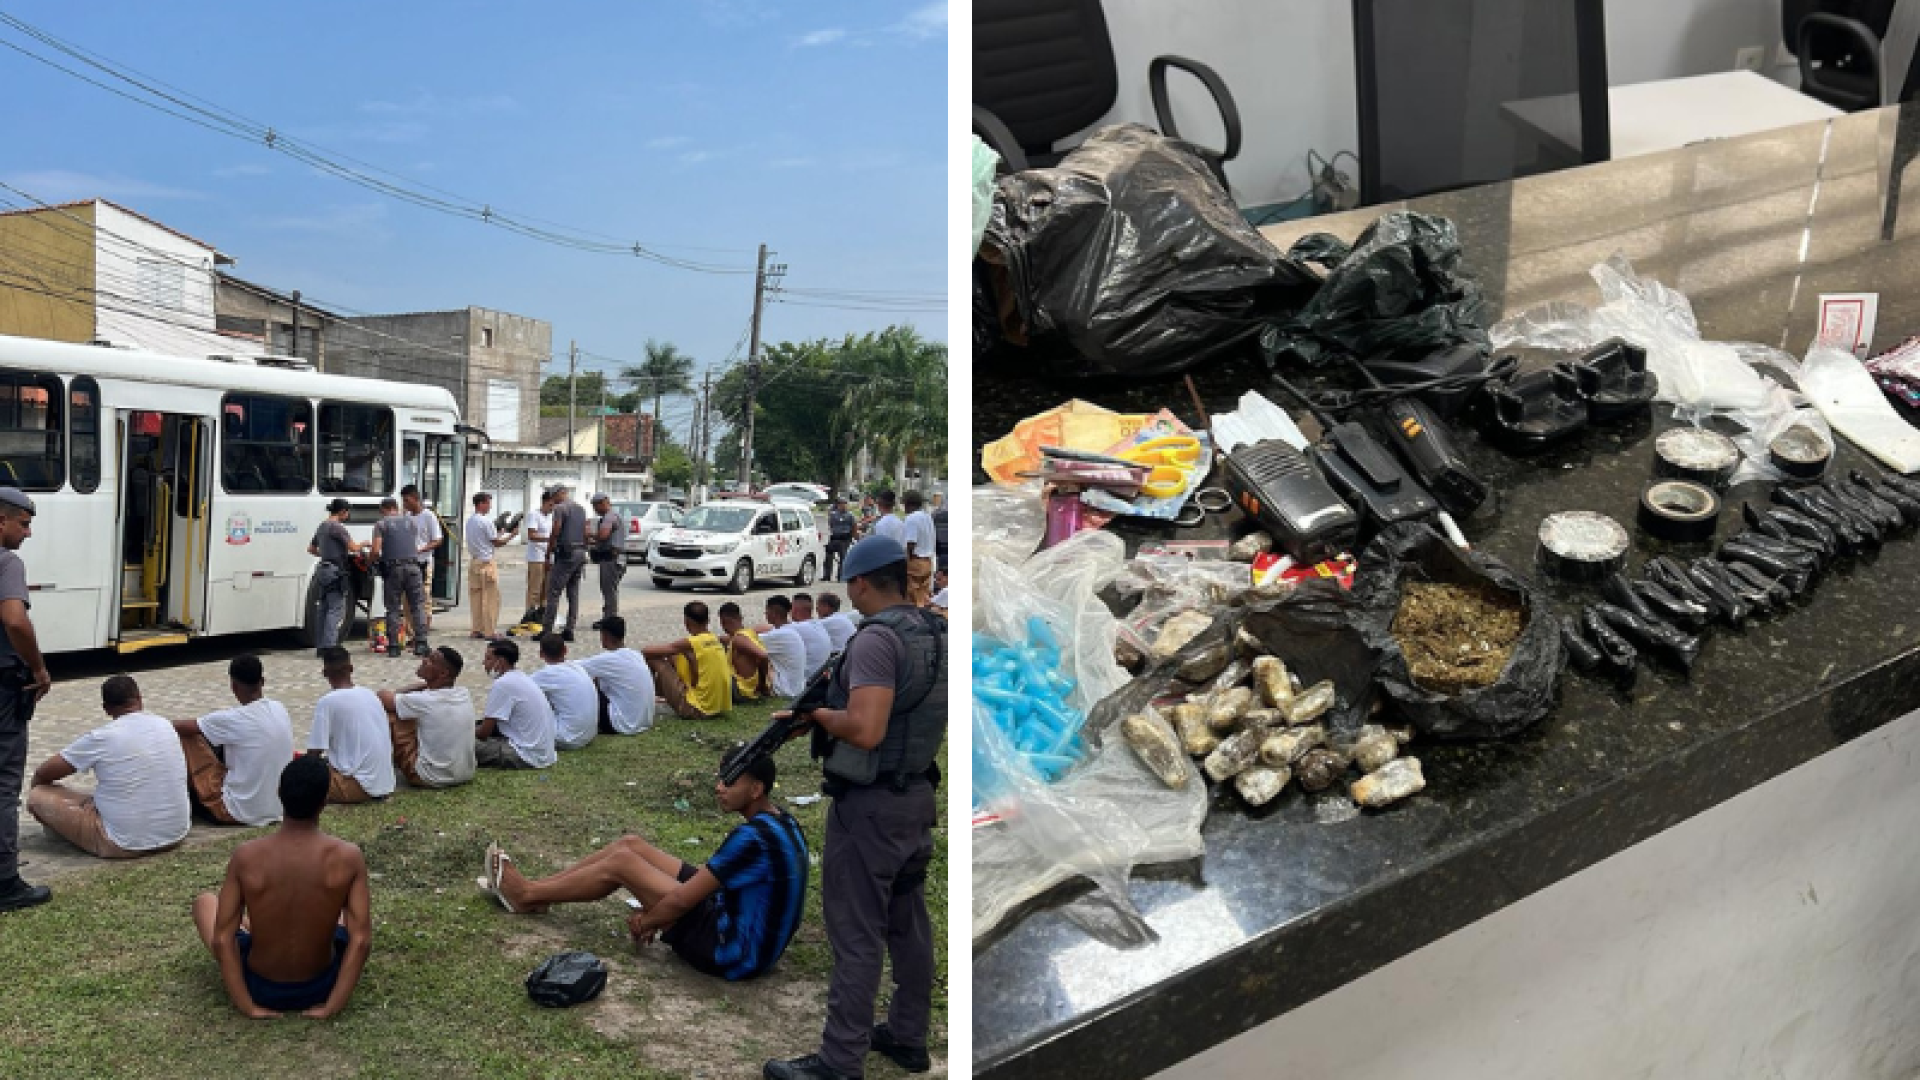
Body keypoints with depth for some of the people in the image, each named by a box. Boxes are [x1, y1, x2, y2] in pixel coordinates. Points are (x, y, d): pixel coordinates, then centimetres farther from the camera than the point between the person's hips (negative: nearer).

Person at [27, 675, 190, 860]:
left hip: (126, 847, -7)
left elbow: (41, 774, -2)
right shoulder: (166, 726, 2)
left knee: (37, 796, 4)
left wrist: (38, 787, 23)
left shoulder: (101, 738, -13)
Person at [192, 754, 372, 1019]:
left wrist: (248, 1007, -10)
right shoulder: (348, 858, -20)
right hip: (320, 987, 0)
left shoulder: (246, 856, -18)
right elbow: (361, 940, -21)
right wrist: (332, 1007, -13)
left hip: (261, 990, 0)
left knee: (204, 901, 24)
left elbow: (221, 940, -16)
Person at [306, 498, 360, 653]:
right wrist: (362, 544, 2)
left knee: (325, 610, 12)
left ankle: (321, 647, 16)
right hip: (335, 572, -10)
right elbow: (353, 547, -18)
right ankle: (329, 646, -14)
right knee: (336, 610, -9)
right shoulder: (337, 527, -13)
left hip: (323, 570, 10)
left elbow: (311, 549, 26)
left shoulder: (322, 526, 16)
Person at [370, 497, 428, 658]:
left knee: (393, 609, 5)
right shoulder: (409, 522, 15)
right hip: (412, 565, 2)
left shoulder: (380, 524, 3)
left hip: (392, 568, -2)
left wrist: (376, 561, 12)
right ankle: (421, 643, -6)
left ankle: (393, 646, 5)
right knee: (418, 606, 3)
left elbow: (376, 550, -6)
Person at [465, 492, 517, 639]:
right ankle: (489, 631, -3)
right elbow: (497, 542, -8)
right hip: (486, 562, -8)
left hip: (473, 561, 8)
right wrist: (511, 534, 4)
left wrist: (499, 532, 19)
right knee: (491, 597, -3)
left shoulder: (469, 520, 11)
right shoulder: (486, 521, -14)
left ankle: (477, 630, 11)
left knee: (476, 596, 9)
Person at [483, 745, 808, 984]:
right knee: (631, 844, 8)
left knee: (620, 863, -3)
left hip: (733, 951, -9)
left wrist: (645, 921, -2)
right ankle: (534, 893, 21)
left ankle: (527, 895, 19)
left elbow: (682, 900, -22)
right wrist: (655, 913, 12)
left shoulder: (752, 837, -27)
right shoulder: (783, 823, 4)